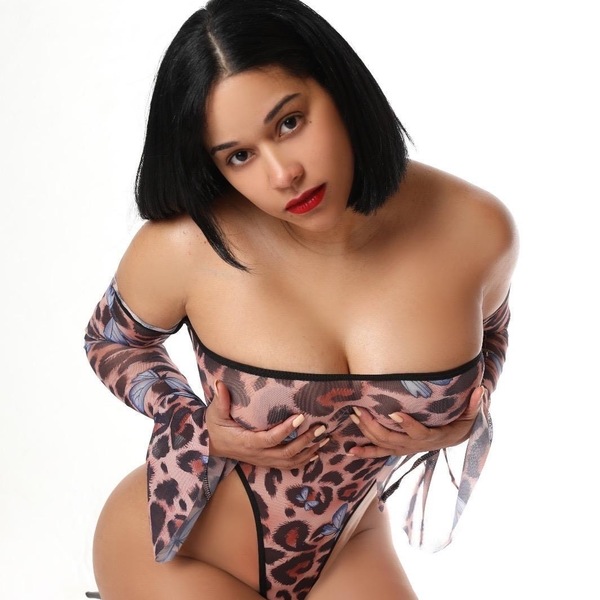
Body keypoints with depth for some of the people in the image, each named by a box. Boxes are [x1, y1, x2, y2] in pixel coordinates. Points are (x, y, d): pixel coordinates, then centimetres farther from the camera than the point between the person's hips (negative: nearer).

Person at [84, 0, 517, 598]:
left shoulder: (476, 229, -19)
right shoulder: (188, 245, -27)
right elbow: (111, 340, -4)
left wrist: (463, 420, -13)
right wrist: (200, 429, -20)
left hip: (347, 548, 3)